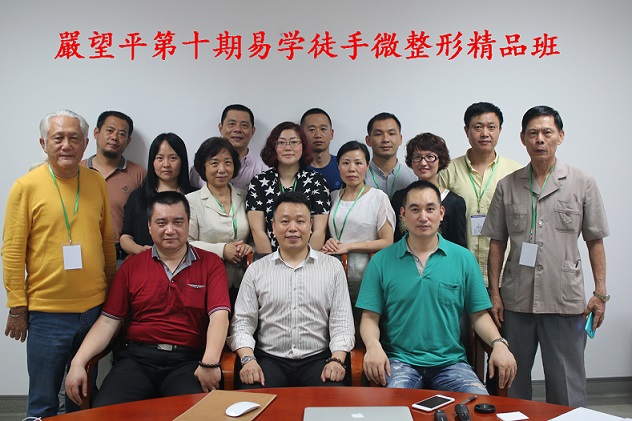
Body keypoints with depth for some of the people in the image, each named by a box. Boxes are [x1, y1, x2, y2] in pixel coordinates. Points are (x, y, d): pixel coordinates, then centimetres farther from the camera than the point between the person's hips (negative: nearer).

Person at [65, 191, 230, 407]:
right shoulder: (131, 266, 13)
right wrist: (78, 362, -4)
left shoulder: (210, 264, 6)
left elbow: (219, 315, -6)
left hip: (188, 360, -2)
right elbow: (108, 320, 9)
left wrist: (210, 363, -21)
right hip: (137, 358, 2)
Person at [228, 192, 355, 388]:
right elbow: (243, 322, 7)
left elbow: (342, 321, 4)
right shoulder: (256, 270, 11)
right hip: (270, 359, 1)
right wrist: (248, 359, -10)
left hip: (318, 359, 0)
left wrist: (337, 359, -11)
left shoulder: (332, 267, 9)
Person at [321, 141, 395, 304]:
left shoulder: (378, 197, -2)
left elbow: (387, 242, -7)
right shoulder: (333, 197, 12)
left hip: (364, 279, -3)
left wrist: (347, 247, -11)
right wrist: (328, 244, -2)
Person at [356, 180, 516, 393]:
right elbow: (370, 317, 2)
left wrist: (499, 343, -9)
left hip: (451, 361, 2)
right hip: (400, 361, -1)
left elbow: (479, 315, 9)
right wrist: (373, 345, -17)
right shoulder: (381, 261, 4)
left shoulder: (464, 258, 7)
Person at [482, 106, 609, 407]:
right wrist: (494, 293, 2)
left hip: (566, 301, -1)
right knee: (512, 381, 13)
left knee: (566, 385, 8)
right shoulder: (507, 186, 5)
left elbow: (595, 241, 5)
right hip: (516, 301, 2)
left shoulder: (583, 184, 2)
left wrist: (600, 292, -1)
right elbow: (497, 243, 7)